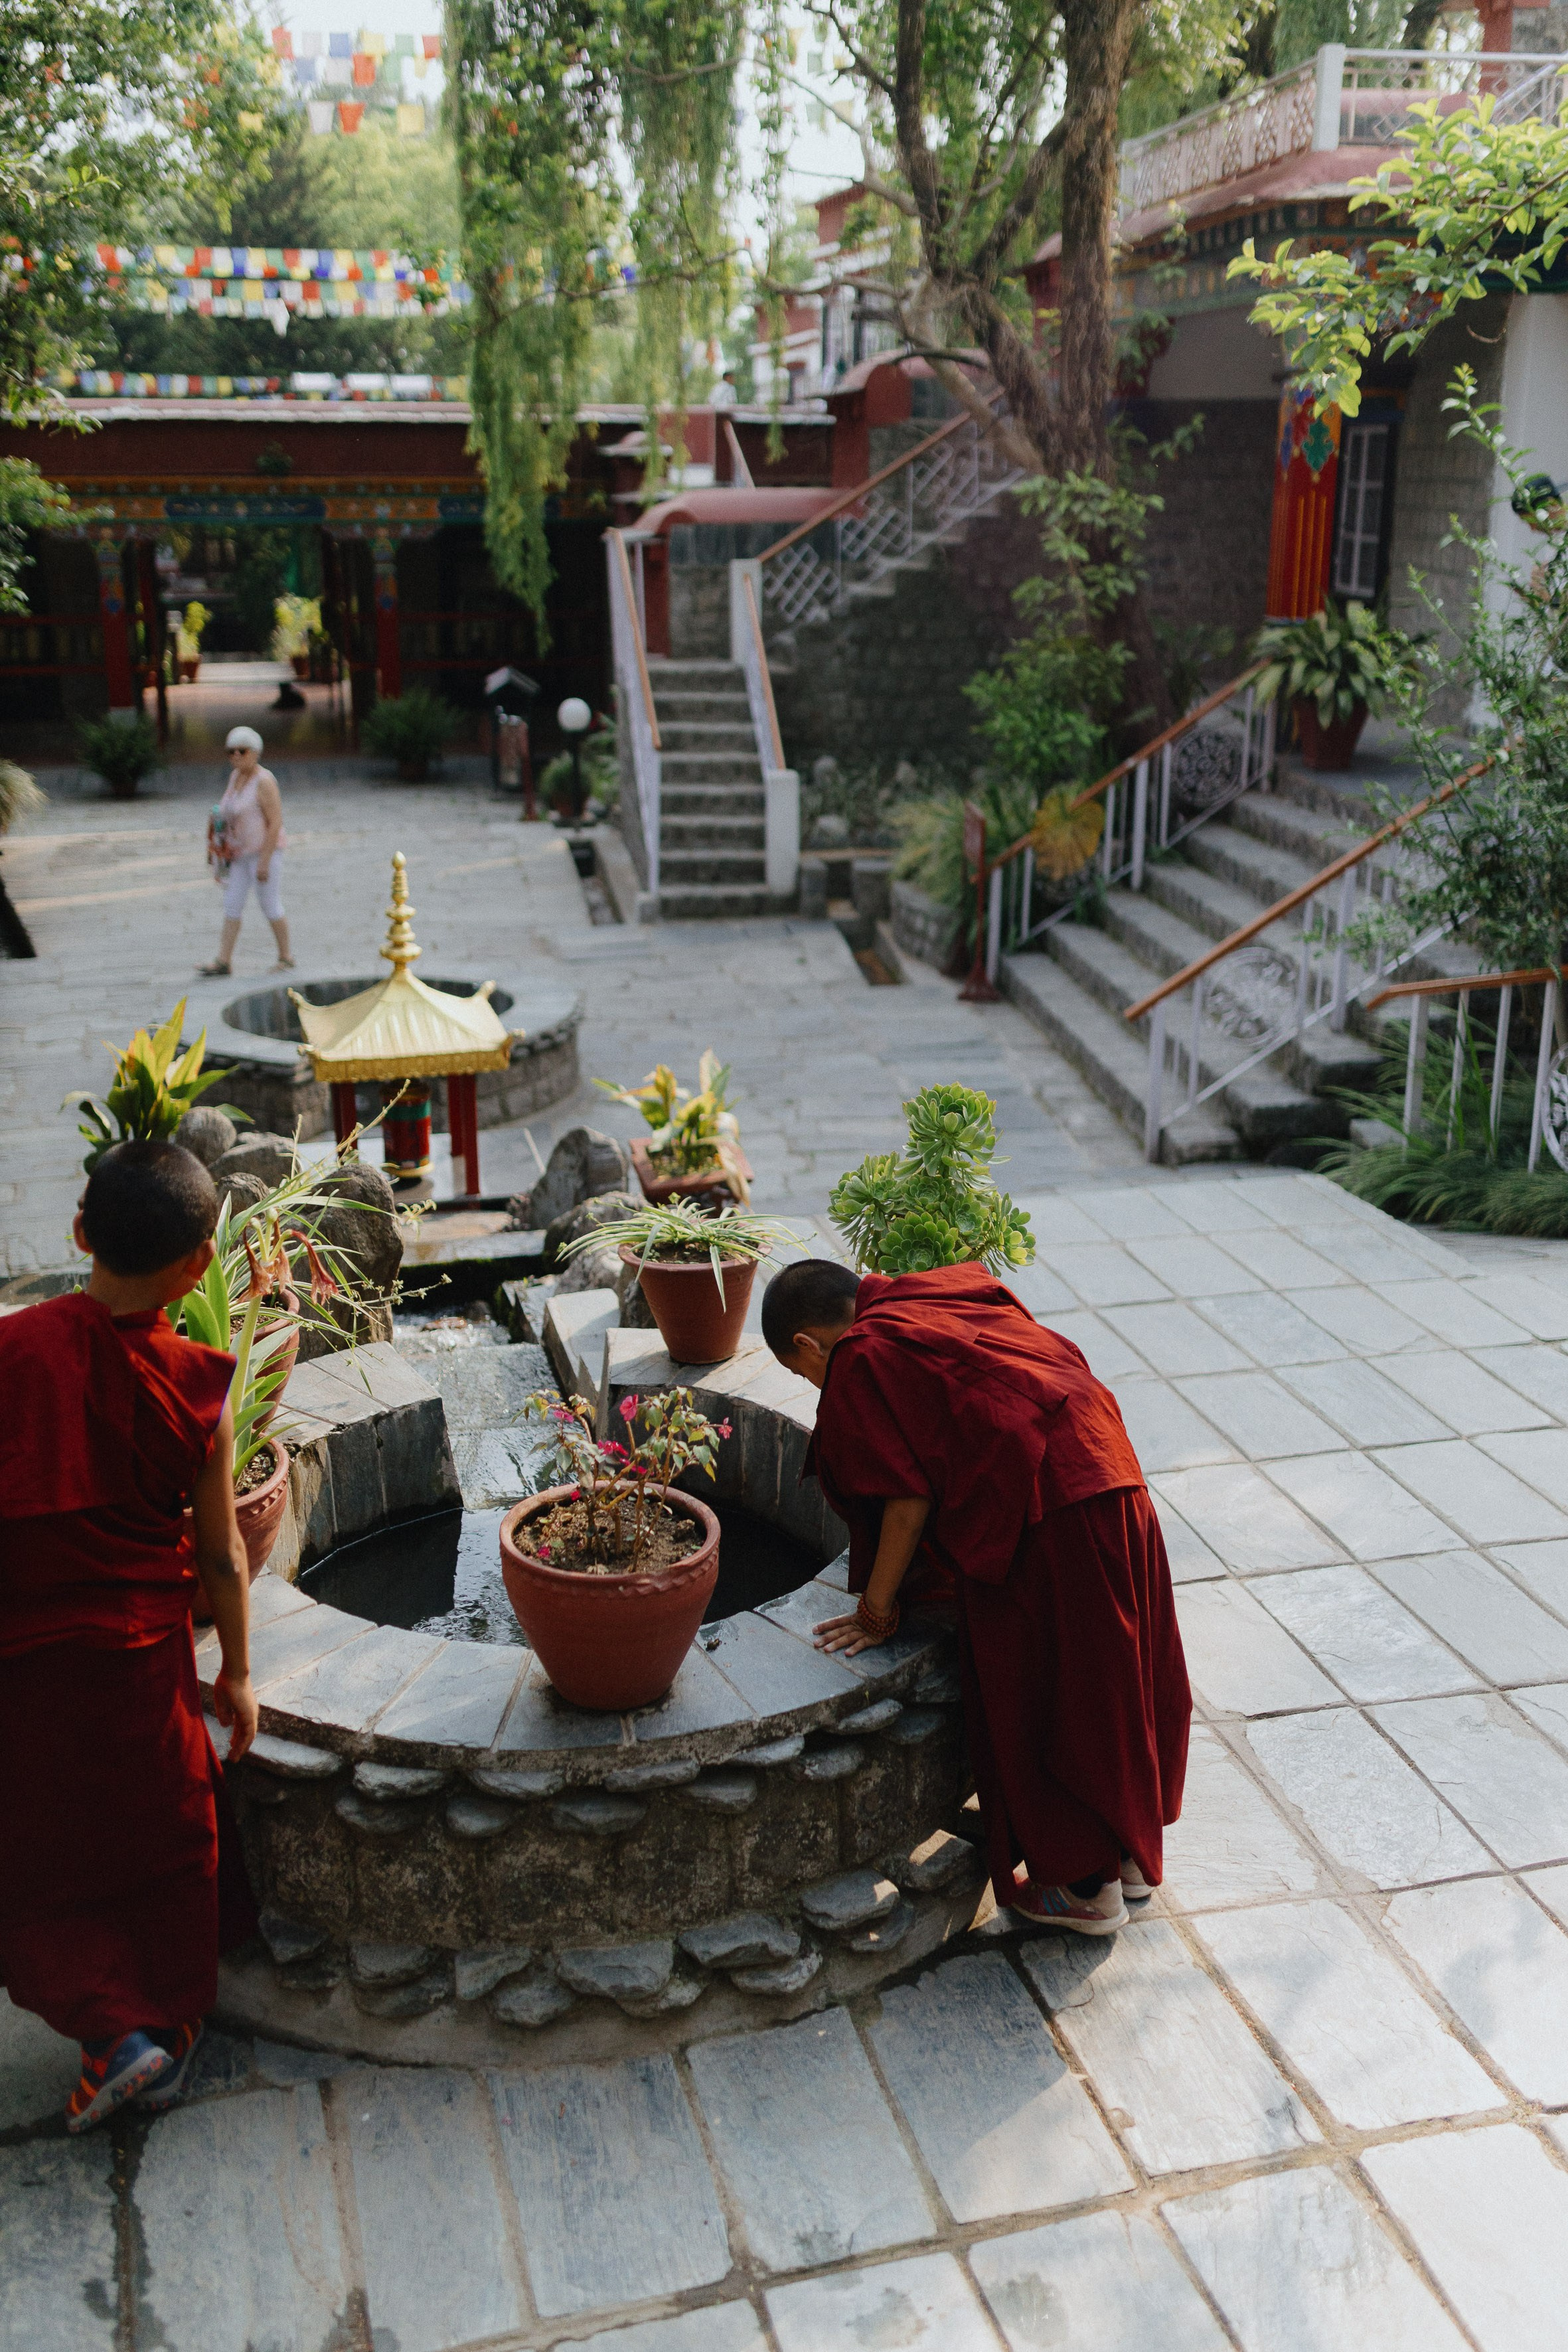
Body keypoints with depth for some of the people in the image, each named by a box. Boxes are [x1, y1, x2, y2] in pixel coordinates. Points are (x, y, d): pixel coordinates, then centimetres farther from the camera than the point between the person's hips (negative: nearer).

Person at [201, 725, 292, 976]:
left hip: (266, 851, -8)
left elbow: (276, 823, -20)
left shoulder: (264, 781, -16)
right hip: (241, 852, 8)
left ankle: (286, 957, 15)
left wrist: (264, 861, -21)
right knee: (232, 904, 3)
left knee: (270, 905, 0)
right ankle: (224, 961, 4)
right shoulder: (235, 777, 9)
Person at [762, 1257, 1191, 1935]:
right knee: (1119, 1678, 22)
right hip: (1113, 1478, 9)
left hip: (1035, 1522, -9)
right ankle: (1131, 1855, 39)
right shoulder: (942, 1296, 19)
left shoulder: (858, 1365, -3)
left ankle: (1085, 1887, 26)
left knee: (1036, 1702, 10)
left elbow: (908, 1496, -9)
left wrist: (878, 1606, 1)